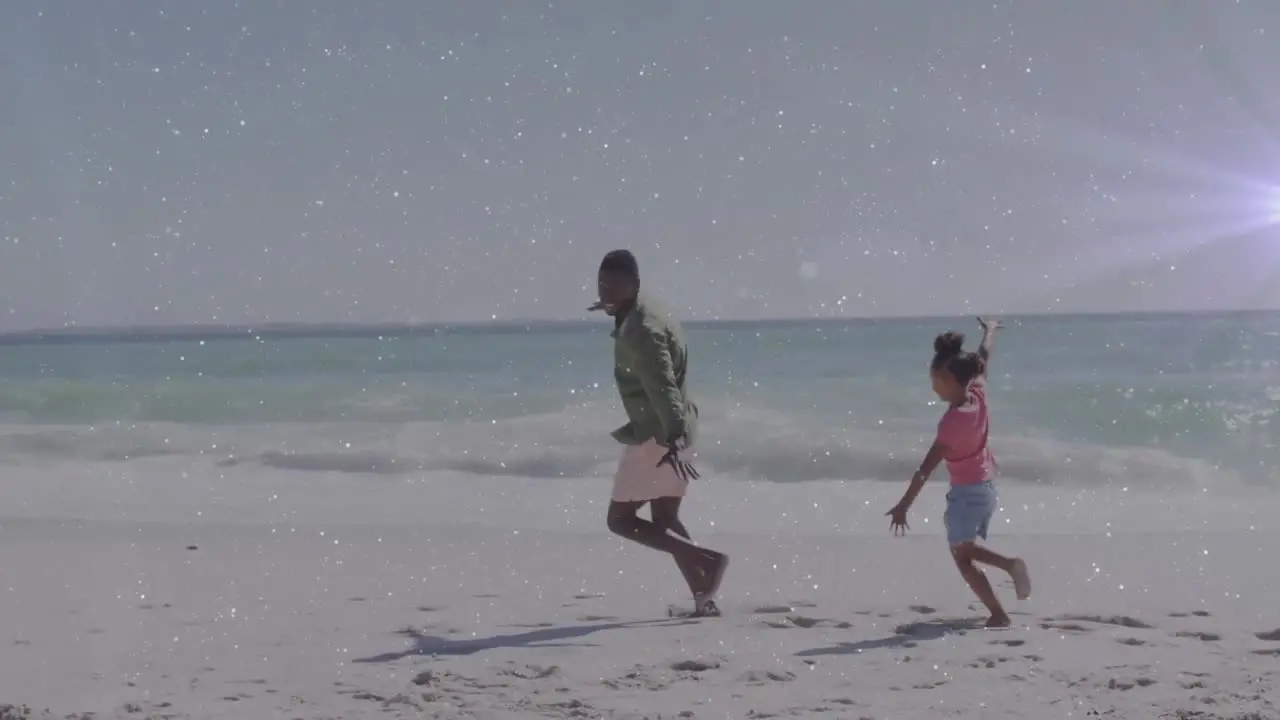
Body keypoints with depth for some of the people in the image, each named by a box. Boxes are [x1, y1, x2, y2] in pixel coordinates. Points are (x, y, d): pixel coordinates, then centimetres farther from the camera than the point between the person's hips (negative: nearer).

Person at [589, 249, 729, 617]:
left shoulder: (641, 330, -20)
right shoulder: (643, 315, 10)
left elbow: (663, 386, -33)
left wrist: (672, 439, -43)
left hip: (656, 435, -10)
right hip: (671, 431, 10)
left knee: (621, 519, -1)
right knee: (665, 520, 15)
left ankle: (707, 560, -12)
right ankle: (704, 600, 9)